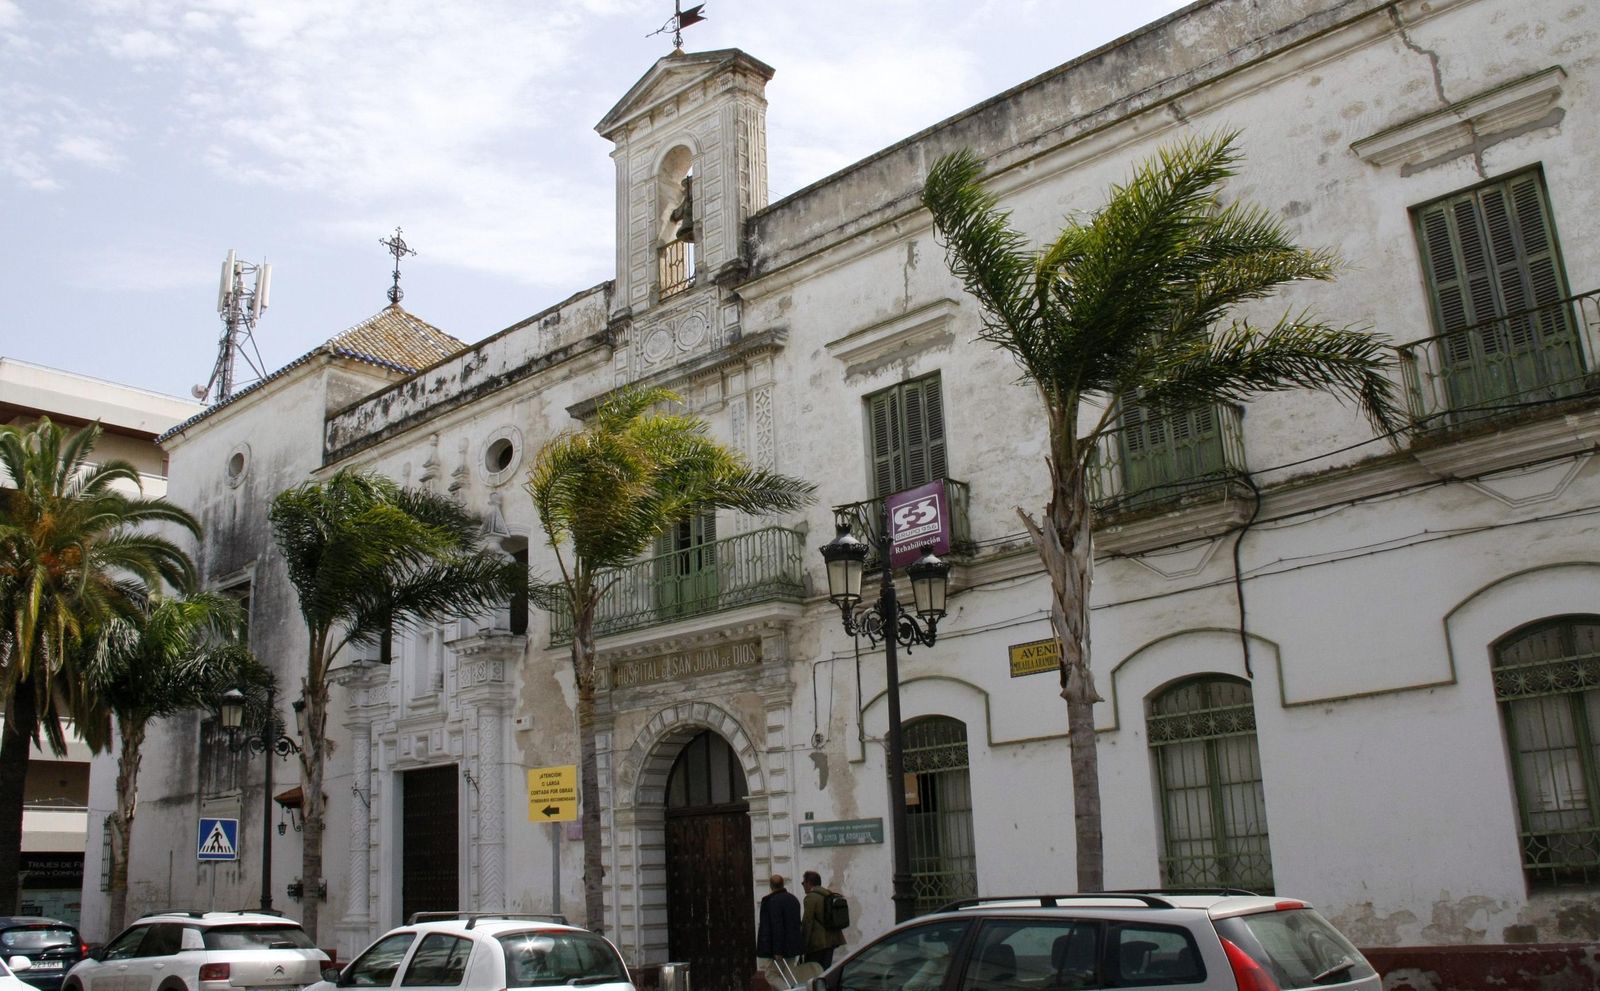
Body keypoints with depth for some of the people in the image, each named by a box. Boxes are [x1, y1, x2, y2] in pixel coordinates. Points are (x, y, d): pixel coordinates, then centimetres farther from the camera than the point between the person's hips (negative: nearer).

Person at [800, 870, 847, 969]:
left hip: (817, 942, -8)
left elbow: (807, 922, -16)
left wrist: (803, 943, -13)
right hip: (831, 939, 8)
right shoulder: (831, 896, 14)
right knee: (826, 970, 12)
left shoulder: (811, 897, -12)